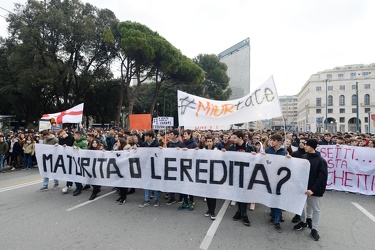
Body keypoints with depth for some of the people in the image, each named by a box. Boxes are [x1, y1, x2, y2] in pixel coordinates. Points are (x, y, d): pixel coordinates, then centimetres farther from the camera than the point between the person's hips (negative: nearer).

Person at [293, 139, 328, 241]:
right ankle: (303, 222, 37)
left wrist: (313, 189, -24)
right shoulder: (303, 157, 2)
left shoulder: (321, 161, -13)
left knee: (316, 209, 9)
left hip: (314, 190, -5)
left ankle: (314, 229, 23)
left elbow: (322, 178, -17)